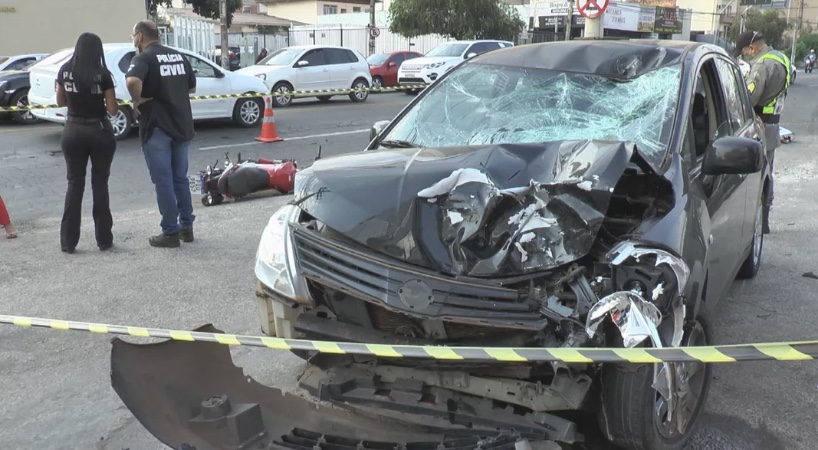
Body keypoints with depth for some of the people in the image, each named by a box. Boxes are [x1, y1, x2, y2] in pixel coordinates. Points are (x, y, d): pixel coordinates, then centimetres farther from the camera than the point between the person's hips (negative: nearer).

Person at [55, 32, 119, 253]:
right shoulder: (102, 74, -11)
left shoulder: (65, 71, 0)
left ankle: (68, 241, 10)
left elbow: (60, 101, 10)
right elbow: (112, 109, -10)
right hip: (99, 131, -3)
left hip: (73, 131, 3)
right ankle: (104, 239, 8)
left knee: (74, 184, 9)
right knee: (100, 183, 6)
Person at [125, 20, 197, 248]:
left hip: (157, 127, -7)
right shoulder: (179, 56, 11)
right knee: (180, 178, 15)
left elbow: (132, 81, -31)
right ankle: (186, 227, 20)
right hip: (182, 125, 7)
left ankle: (170, 232, 4)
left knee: (163, 181, 0)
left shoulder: (143, 58, -11)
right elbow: (192, 87, 21)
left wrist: (137, 101, -15)